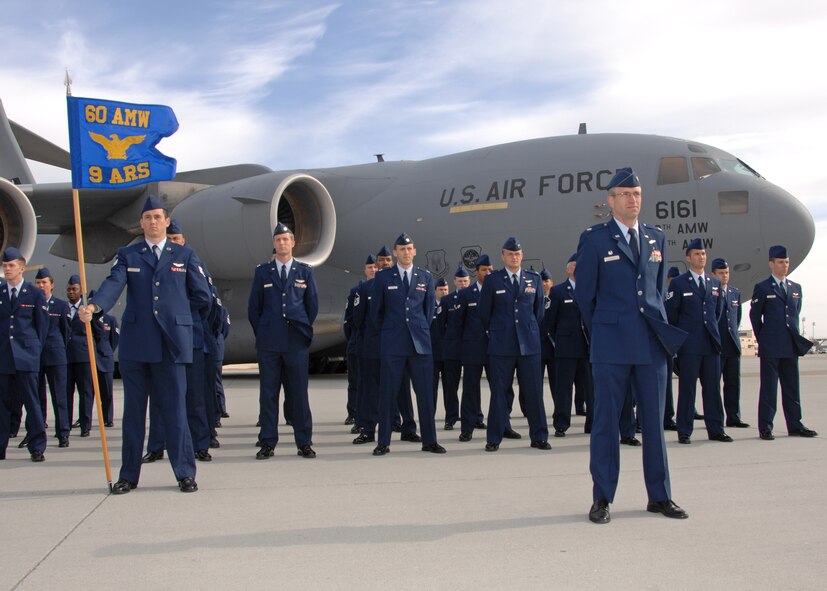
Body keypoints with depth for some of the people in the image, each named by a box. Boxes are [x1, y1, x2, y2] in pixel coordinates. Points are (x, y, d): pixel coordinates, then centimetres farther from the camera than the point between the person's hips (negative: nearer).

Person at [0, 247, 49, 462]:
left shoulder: (35, 294, 5)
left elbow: (43, 325, 8)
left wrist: (34, 349, 5)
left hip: (26, 357, -2)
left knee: (31, 402, -2)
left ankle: (37, 448, 4)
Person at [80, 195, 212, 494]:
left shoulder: (184, 255, 11)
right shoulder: (127, 255, 10)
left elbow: (202, 297, 9)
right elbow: (113, 284, -8)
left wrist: (174, 307, 6)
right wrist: (93, 306, -26)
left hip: (171, 344, -1)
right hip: (135, 343, 1)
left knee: (175, 409, -1)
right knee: (133, 410, 8)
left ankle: (185, 473, 7)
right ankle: (128, 475, 16)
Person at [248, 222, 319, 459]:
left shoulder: (305, 271, 8)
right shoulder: (262, 271, 8)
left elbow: (313, 306, 12)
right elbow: (253, 307, 11)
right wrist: (263, 333, 10)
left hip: (297, 342, 0)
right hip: (269, 343, 1)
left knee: (299, 393, 1)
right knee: (268, 393, 2)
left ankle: (304, 444, 6)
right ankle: (267, 443, 7)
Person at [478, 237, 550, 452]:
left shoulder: (535, 279, 8)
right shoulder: (492, 280, 2)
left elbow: (539, 310, 17)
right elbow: (484, 313, 8)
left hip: (529, 343, 2)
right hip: (501, 345, -2)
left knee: (534, 392, 3)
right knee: (499, 392, 1)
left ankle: (539, 437, 12)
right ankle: (494, 439, 8)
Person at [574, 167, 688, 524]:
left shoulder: (657, 239, 14)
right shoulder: (594, 240, 1)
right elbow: (584, 294, 4)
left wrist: (659, 327, 15)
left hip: (652, 345, 4)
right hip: (611, 347, -4)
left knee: (654, 421, 8)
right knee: (606, 421, 1)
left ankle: (659, 497, 17)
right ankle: (602, 500, 8)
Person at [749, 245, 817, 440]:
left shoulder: (796, 288, 13)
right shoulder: (762, 288, -1)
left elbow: (795, 314, 20)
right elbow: (755, 316, 3)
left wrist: (795, 336, 14)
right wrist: (763, 339, 7)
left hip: (791, 346, 5)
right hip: (770, 347, -5)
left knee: (792, 387, 9)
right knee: (768, 388, -1)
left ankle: (795, 425, 16)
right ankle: (765, 427, 3)